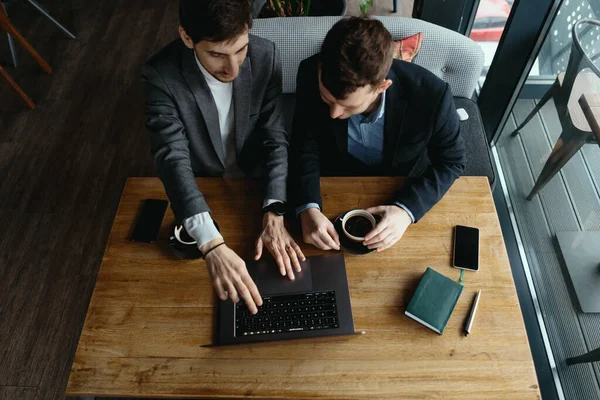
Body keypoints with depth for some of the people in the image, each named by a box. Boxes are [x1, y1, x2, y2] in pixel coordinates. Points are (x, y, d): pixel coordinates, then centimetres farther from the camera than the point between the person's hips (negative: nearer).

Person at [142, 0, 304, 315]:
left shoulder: (265, 57, -20)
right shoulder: (160, 76, -26)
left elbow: (276, 139, -19)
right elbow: (173, 158, -34)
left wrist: (273, 215, -33)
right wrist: (213, 246, -48)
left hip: (256, 182, 1)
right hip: (199, 190, -1)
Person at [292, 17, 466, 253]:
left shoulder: (431, 95, -33)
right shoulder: (311, 76, -28)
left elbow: (450, 162, -16)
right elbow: (305, 147, -17)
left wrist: (407, 208, -31)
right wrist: (308, 208, -34)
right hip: (337, 181, 2)